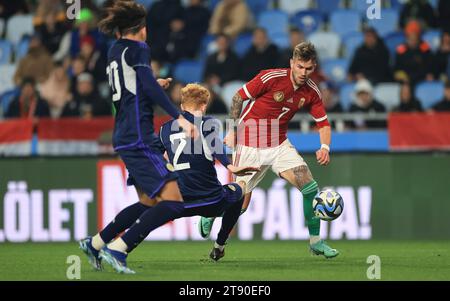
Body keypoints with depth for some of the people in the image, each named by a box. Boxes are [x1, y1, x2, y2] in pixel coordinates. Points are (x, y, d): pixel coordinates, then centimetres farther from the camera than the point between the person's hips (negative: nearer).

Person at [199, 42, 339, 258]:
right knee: (240, 204, -4)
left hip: (279, 144, 4)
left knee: (310, 186, -12)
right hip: (250, 145, -4)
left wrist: (325, 147, -16)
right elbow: (239, 97, -8)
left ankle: (316, 242, -1)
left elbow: (323, 123, 4)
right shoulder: (271, 78, -19)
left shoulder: (311, 92, -4)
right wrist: (232, 130, -9)